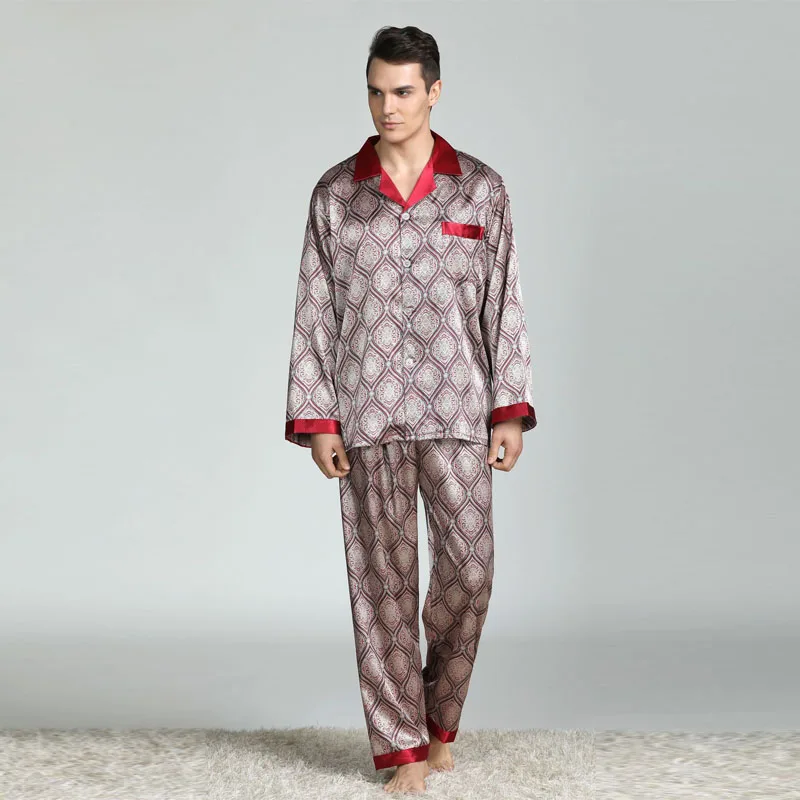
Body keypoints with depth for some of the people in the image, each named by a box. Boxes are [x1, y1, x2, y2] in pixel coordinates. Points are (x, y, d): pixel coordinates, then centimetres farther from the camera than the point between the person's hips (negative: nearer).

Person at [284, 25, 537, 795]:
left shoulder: (480, 189, 3)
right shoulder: (335, 193, 3)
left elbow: (503, 304, 3)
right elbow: (314, 312, 2)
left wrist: (510, 412, -3)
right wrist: (314, 421, -3)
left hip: (455, 408, 0)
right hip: (366, 409, 0)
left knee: (468, 565, -2)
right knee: (382, 575, 2)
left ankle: (436, 714, 24)